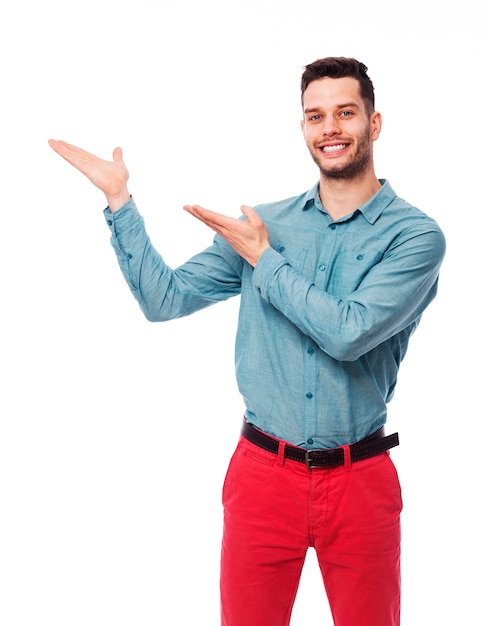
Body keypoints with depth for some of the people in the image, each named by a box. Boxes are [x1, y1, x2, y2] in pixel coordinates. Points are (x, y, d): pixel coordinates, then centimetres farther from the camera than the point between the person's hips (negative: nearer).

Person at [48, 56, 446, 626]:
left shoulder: (414, 235, -6)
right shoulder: (266, 223, 5)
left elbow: (348, 333, -20)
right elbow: (163, 299, 2)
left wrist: (264, 260, -10)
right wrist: (119, 201, -2)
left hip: (358, 481, -2)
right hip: (263, 470, 2)